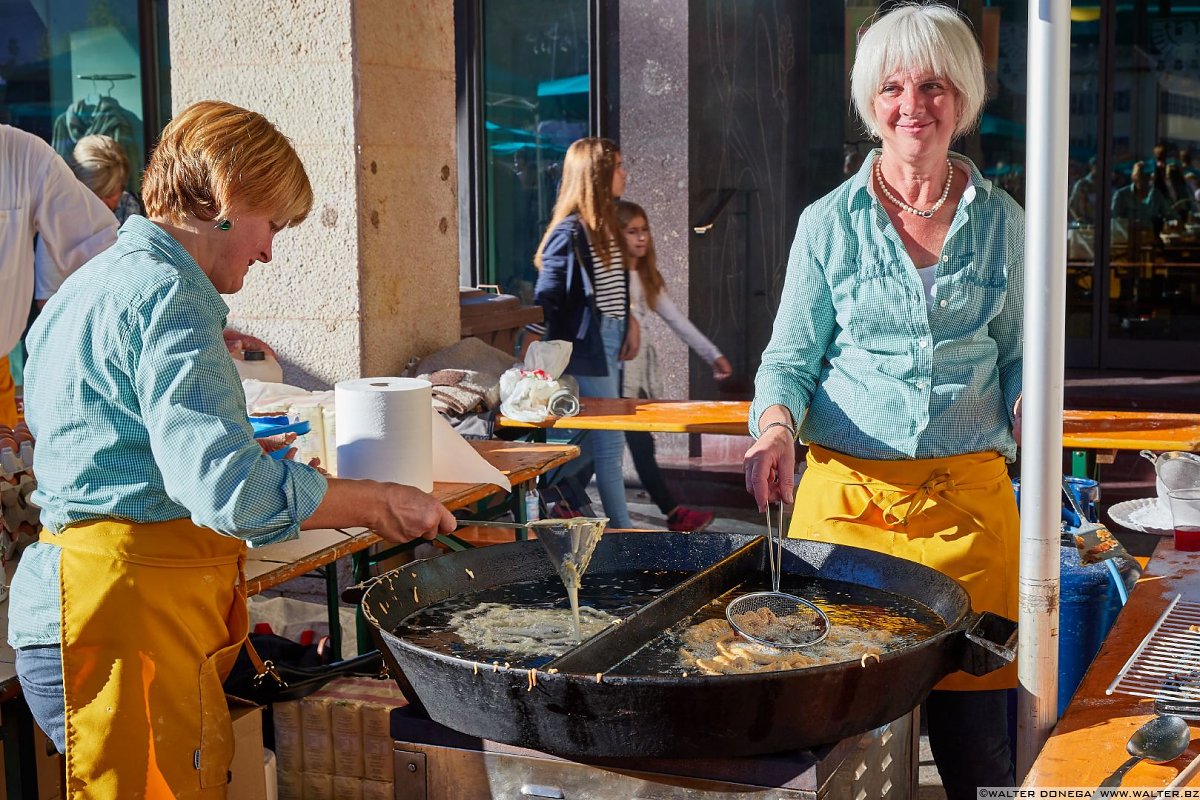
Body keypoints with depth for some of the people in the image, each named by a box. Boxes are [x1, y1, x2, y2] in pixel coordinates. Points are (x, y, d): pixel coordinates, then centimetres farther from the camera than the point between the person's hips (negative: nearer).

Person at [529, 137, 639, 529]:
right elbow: (545, 298, -16)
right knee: (609, 441, -3)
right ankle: (622, 530, 5)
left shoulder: (606, 225, 11)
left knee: (593, 440, 13)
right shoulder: (570, 231, -15)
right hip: (586, 348, -9)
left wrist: (630, 322, 8)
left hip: (609, 344, 9)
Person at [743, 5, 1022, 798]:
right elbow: (791, 356, 4)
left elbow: (1016, 354, 15)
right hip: (849, 491, -1)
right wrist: (776, 427, -15)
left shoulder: (1003, 222, 9)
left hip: (969, 494, 1)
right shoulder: (829, 223, 5)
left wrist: (1029, 414, -5)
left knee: (975, 720, 2)